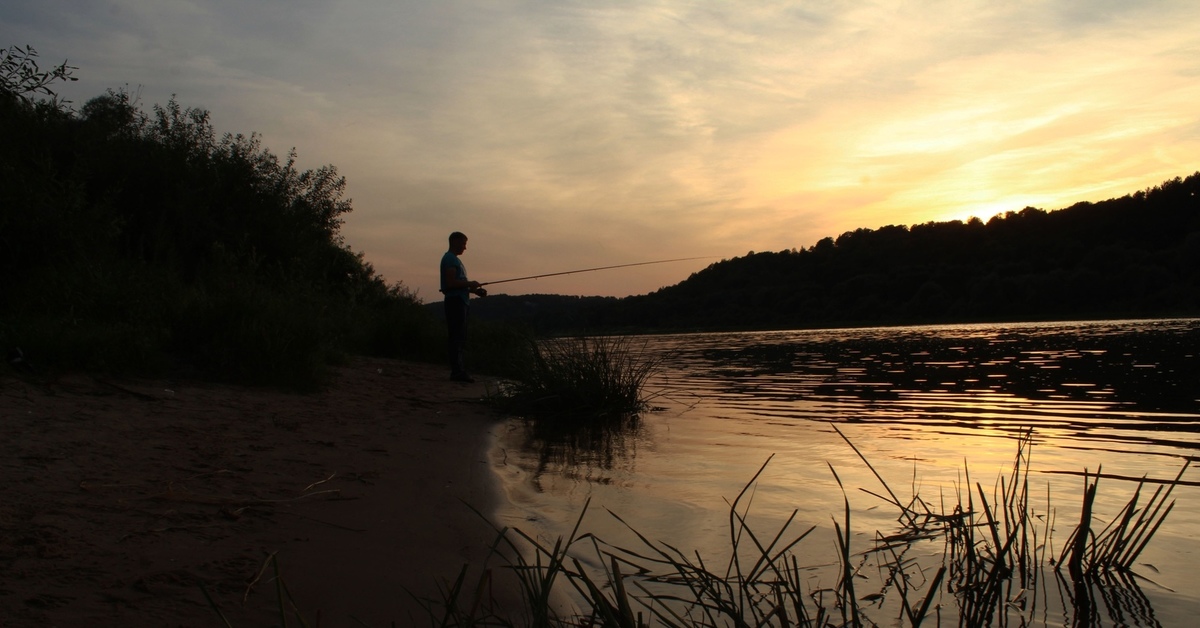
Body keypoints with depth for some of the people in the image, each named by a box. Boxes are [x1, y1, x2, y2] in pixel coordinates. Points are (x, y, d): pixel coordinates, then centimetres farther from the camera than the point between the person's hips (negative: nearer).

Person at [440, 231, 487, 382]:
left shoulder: (454, 259, 22)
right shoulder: (450, 259, -10)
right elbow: (451, 283, -20)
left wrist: (474, 290, 14)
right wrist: (470, 285, -12)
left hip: (460, 301, 11)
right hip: (455, 301, -11)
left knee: (460, 337, 10)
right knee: (457, 337, -11)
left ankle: (459, 371, 14)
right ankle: (457, 371, -11)